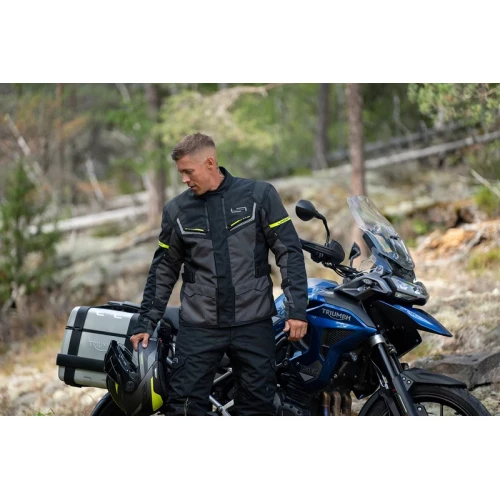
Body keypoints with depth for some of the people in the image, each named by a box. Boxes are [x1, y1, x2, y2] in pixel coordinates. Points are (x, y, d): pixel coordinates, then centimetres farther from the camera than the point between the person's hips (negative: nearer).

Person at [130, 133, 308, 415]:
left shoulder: (259, 195, -1)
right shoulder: (177, 211, 7)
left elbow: (289, 251, -1)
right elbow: (164, 270, 14)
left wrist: (297, 310, -8)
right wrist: (146, 324, 12)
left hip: (253, 324, -1)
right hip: (199, 326, 2)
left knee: (258, 407, 4)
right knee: (185, 407, -4)